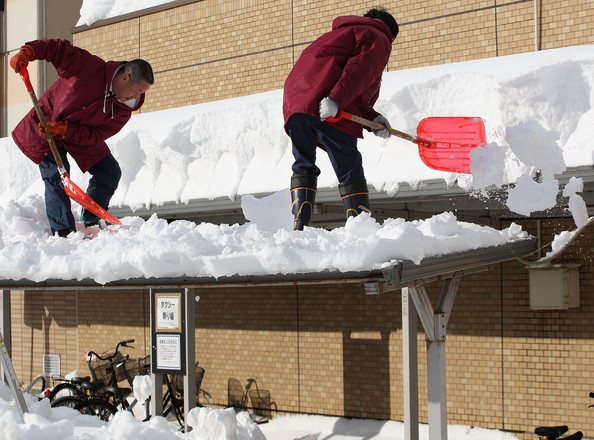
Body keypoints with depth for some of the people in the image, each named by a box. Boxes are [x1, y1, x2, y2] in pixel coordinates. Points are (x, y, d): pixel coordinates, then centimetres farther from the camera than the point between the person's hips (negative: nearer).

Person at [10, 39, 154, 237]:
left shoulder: (123, 111, -16)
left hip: (82, 135, 5)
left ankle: (90, 221, 17)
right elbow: (59, 48, -19)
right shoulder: (90, 66, -29)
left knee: (110, 173, 0)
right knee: (56, 176, -17)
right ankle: (63, 233, -14)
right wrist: (27, 52, -31)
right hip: (46, 125, -5)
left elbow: (96, 135, -21)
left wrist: (64, 129, -34)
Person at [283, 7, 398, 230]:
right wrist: (336, 100, -20)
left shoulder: (340, 33, 39)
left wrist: (372, 119, 17)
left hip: (294, 100, 7)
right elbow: (359, 71, -9)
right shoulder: (379, 39, 14)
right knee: (350, 171, -1)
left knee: (303, 166, 14)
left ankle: (300, 225, 3)